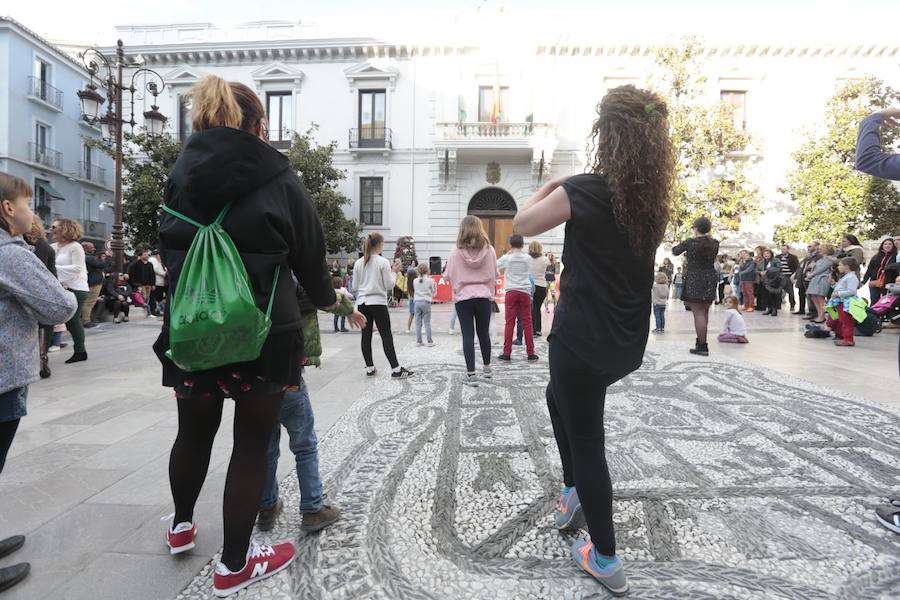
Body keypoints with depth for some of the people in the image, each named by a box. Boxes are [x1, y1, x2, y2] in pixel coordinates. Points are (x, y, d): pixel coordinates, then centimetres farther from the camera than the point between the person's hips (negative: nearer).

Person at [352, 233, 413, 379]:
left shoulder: (358, 263, 6)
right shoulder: (383, 262, -8)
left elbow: (354, 287, 8)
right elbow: (389, 285, -7)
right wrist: (394, 272, 6)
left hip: (362, 303, 5)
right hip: (378, 303, -5)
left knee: (366, 336, 8)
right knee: (386, 336, -1)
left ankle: (370, 368, 15)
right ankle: (395, 369, 1)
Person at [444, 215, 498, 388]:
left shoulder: (456, 251, -8)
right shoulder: (489, 249, -3)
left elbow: (448, 276, -3)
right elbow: (494, 274, 1)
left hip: (463, 298, -2)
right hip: (484, 297, 2)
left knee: (468, 335, 2)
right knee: (484, 333, 16)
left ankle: (471, 375, 3)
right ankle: (487, 370, 31)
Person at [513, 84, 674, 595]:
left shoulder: (587, 189, -17)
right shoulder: (654, 198, 4)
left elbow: (523, 225, -6)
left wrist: (548, 188, 11)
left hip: (583, 338, -7)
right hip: (628, 343, 7)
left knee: (587, 442, 9)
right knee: (559, 396, 31)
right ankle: (575, 494, 39)